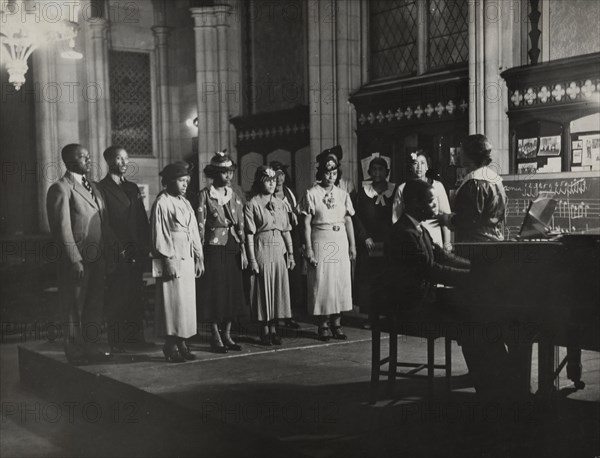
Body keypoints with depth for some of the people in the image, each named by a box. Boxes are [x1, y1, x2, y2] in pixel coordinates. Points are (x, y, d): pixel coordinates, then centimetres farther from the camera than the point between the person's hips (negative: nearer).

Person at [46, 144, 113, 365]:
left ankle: (91, 348, 24)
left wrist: (109, 252, 10)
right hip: (77, 260, -8)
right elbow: (62, 228, -14)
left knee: (94, 305, 14)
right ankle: (76, 352, 12)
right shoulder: (60, 189, -9)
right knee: (74, 308, 3)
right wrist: (75, 260, -18)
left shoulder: (93, 187, 16)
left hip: (97, 258, 8)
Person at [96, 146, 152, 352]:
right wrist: (115, 249, -16)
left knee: (135, 296, 9)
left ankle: (135, 337, 17)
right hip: (117, 254, -7)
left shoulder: (133, 188, 17)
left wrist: (146, 246, 8)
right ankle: (116, 341, 5)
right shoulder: (102, 188, -5)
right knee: (115, 298, -2)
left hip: (136, 253, 7)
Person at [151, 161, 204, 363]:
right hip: (171, 260, -7)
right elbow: (159, 235, -11)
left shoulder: (185, 203, 14)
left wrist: (199, 257, 12)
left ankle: (181, 343, 13)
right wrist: (168, 260, -15)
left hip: (188, 260, 7)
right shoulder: (161, 203, -8)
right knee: (172, 301, -4)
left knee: (187, 301, 7)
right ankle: (170, 346, 4)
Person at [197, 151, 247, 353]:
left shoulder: (234, 196, 9)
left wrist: (243, 251, 8)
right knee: (215, 291, -2)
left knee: (233, 291, 7)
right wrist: (199, 252, -11)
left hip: (233, 249, 5)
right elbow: (200, 226, -8)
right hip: (214, 249, -5)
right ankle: (215, 337, 7)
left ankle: (227, 334, 18)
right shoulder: (205, 195, -6)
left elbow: (240, 226, 11)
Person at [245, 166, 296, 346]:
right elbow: (249, 234, -8)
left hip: (279, 250, 5)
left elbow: (286, 231, 13)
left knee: (279, 288, 5)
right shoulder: (252, 205, -4)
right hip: (262, 250, -5)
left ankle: (273, 328, 13)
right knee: (264, 289, 0)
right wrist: (252, 260, -13)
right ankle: (265, 330, 10)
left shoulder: (280, 204, 12)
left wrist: (291, 253, 8)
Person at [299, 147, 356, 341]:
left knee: (341, 281, 3)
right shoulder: (311, 194, -2)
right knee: (321, 282, -2)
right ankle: (323, 325, 7)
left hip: (340, 242, 4)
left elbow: (348, 221, 12)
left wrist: (352, 245, 7)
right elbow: (307, 224, -6)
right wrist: (308, 249, -11)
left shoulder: (343, 194, 10)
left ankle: (336, 323, 11)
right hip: (320, 242, -4)